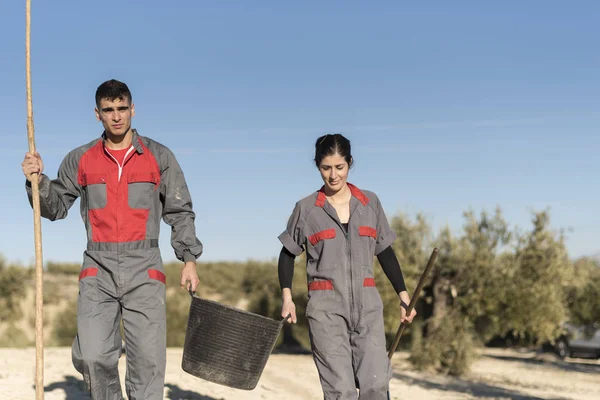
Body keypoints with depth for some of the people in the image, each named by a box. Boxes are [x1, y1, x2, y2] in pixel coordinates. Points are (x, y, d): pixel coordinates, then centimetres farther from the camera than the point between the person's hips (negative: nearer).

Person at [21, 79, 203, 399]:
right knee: (92, 358, -8)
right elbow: (55, 207, 14)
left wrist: (189, 258, 1)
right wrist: (38, 181, -5)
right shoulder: (80, 160, 8)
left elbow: (180, 212, 8)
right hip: (98, 271, 1)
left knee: (148, 359, -5)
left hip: (144, 271, -1)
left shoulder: (159, 157, 5)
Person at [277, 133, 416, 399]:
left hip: (366, 303, 2)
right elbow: (288, 254, 11)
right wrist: (287, 297, 0)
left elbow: (385, 253, 14)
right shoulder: (306, 208, 3)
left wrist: (403, 294, 10)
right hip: (325, 307, -2)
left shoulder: (370, 203, 8)